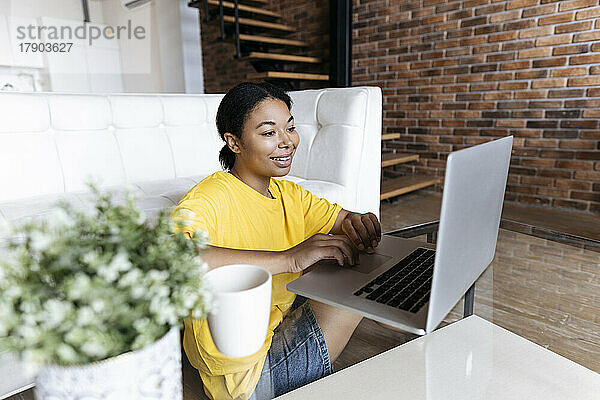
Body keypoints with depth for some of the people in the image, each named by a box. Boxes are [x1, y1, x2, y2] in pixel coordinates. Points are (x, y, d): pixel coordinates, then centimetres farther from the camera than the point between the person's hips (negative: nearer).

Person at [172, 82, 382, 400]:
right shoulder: (209, 200, -19)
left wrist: (359, 223, -17)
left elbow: (343, 219, 9)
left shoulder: (287, 194, 8)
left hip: (288, 331, 8)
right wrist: (289, 258, -42)